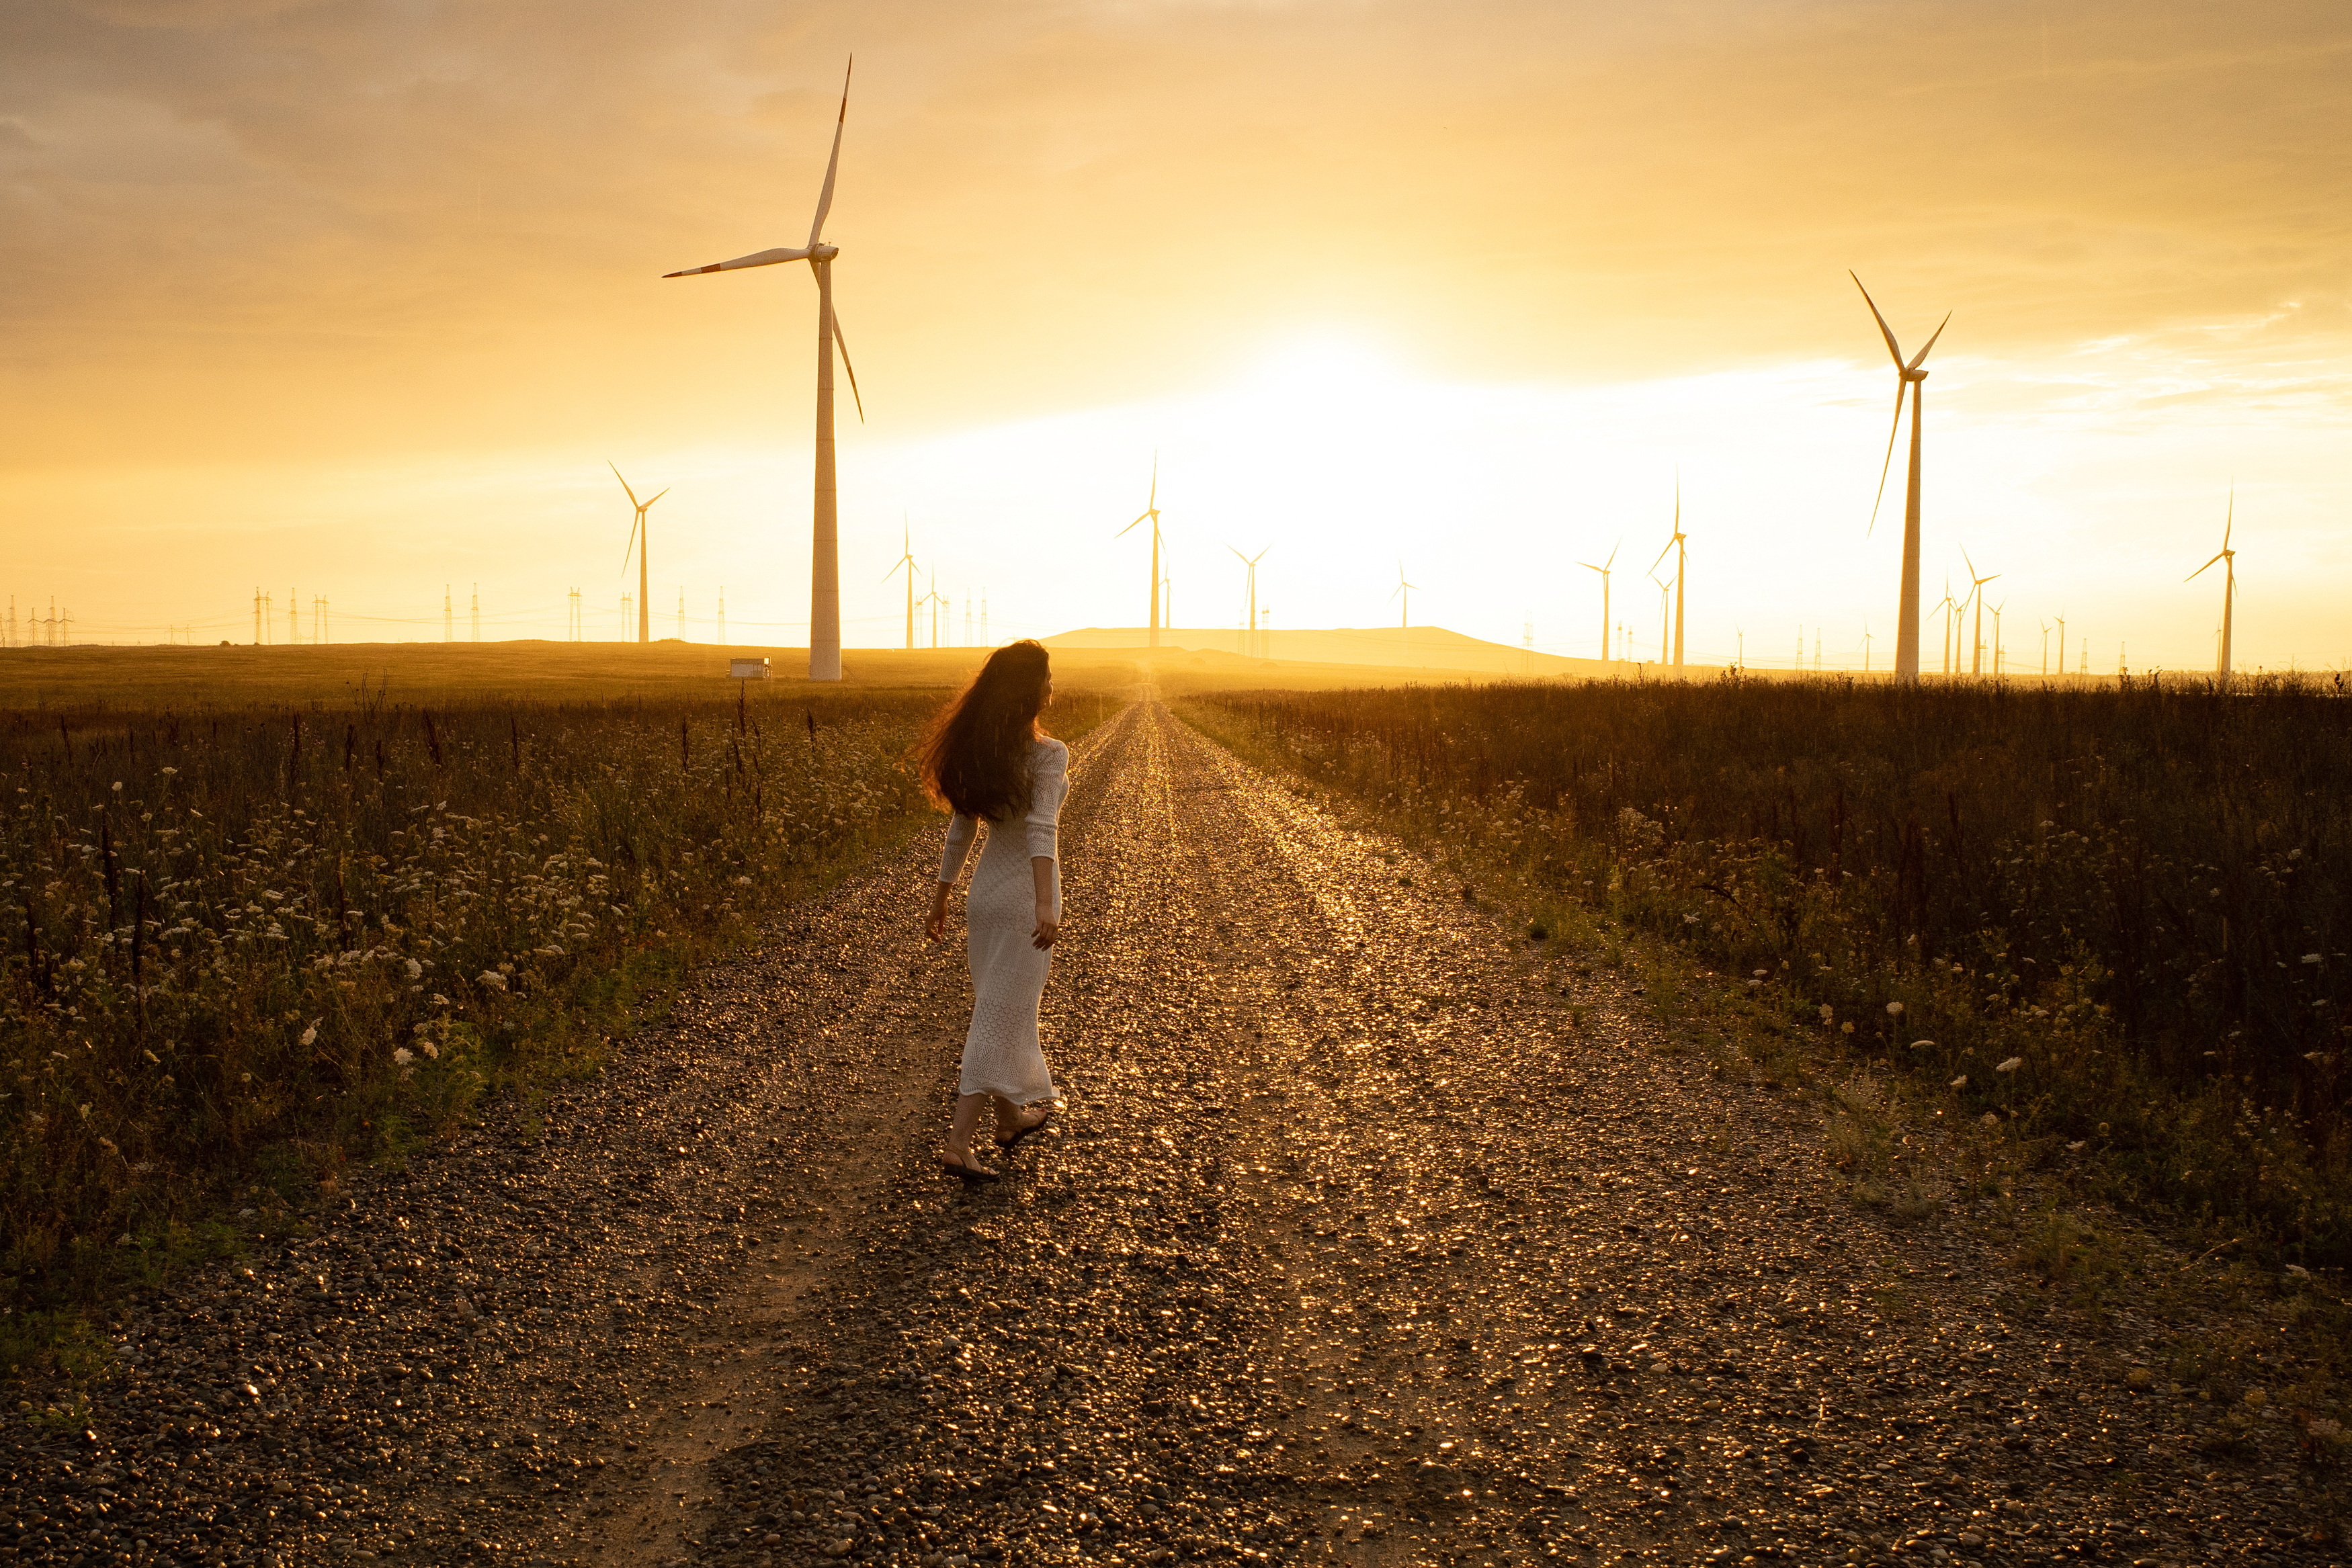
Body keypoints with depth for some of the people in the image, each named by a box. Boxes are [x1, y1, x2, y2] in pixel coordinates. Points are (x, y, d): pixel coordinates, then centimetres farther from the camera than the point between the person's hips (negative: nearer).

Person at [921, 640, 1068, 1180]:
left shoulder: (977, 748, 4)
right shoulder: (1048, 753, -16)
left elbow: (961, 827, 9)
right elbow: (1041, 830, -28)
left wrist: (940, 898, 15)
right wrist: (1046, 905, -37)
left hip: (984, 889, 7)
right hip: (1024, 894, -7)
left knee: (1000, 1006, 21)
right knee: (1003, 1016, -2)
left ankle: (1012, 1115, 38)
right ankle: (958, 1142, -7)